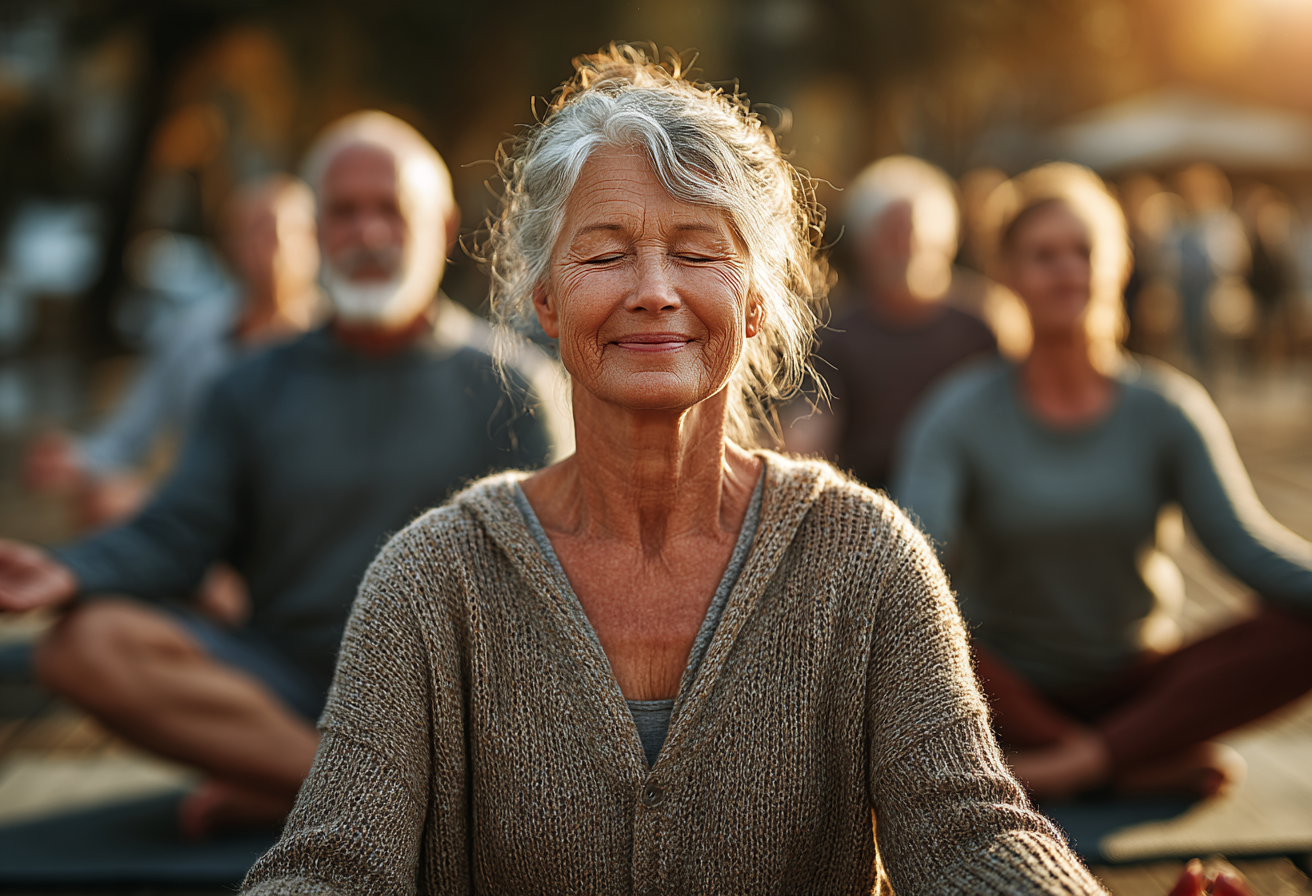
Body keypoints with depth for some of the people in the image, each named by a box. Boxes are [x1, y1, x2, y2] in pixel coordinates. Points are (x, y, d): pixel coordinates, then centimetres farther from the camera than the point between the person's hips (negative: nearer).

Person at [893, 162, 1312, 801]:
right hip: (1011, 692, -1)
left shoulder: (1166, 408, -1)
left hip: (1136, 686, 1)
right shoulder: (960, 417, -7)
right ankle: (1159, 760, -21)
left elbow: (1245, 545, -10)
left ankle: (1084, 757, -25)